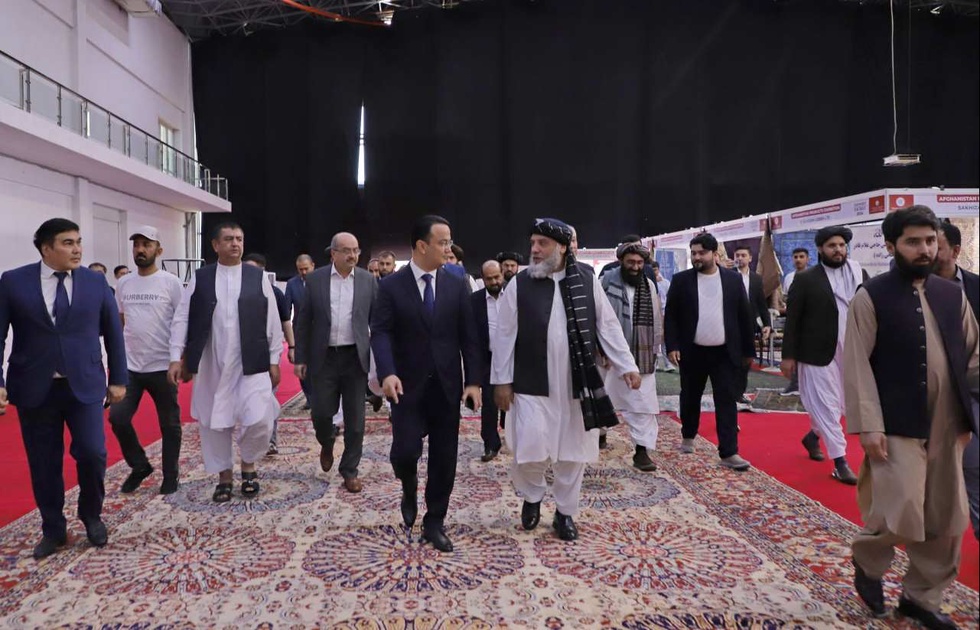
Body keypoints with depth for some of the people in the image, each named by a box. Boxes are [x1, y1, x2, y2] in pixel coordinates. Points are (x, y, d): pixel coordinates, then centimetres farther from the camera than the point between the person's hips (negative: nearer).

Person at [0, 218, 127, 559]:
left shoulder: (96, 281, 2)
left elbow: (113, 333, 7)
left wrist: (118, 378, 7)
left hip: (84, 385, 0)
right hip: (34, 388, 0)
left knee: (92, 453, -6)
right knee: (43, 464, 8)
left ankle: (91, 515, 21)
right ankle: (53, 530, 27)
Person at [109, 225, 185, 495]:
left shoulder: (171, 283, -7)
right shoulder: (123, 284, 6)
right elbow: (119, 323, 15)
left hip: (163, 366, -4)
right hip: (129, 366, 4)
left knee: (169, 424, 7)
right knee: (117, 417, -2)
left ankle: (171, 476, 22)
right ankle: (139, 465, 21)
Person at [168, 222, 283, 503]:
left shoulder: (259, 277, 2)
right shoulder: (199, 278, 4)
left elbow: (272, 321, 3)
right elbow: (181, 319, 4)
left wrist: (274, 361, 1)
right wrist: (176, 358, -4)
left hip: (252, 363, -1)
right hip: (211, 364, 2)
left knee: (259, 420, -9)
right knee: (214, 423, 10)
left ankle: (248, 465, 21)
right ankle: (224, 476, 28)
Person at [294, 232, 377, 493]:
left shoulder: (368, 280, 1)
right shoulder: (315, 280, 1)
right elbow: (303, 322, 3)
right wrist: (300, 358, 0)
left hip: (356, 357, 0)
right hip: (324, 357, 0)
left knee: (355, 418, 4)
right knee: (321, 412, 3)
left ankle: (350, 470, 19)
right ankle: (327, 443, 37)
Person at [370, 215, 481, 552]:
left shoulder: (457, 285, 4)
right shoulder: (391, 285, -3)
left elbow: (468, 337, 2)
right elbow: (380, 332, -11)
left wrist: (473, 381, -5)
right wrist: (387, 373, -27)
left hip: (447, 385, 2)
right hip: (408, 385, -2)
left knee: (444, 457, 6)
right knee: (405, 450, -8)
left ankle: (434, 522, 24)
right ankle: (409, 492, 28)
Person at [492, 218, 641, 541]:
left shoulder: (587, 281, 1)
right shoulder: (519, 284, -3)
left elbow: (608, 326, 5)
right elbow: (505, 335, -1)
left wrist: (626, 365, 1)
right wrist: (501, 380, -2)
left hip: (577, 384, 2)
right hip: (532, 385, -1)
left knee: (573, 452, 11)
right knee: (531, 449, -6)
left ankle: (565, 512, 31)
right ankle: (532, 496, 26)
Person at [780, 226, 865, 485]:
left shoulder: (860, 275, 6)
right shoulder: (805, 279, -5)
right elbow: (792, 319, -5)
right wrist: (788, 355, -7)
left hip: (850, 353, 5)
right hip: (817, 353, -4)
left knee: (838, 404, 16)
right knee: (827, 406, 0)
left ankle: (813, 436, 42)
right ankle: (840, 462, 7)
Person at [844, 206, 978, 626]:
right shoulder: (871, 297, -6)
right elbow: (857, 366, -11)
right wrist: (869, 425, -16)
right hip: (897, 427, -6)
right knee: (903, 515, -8)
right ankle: (868, 563, 24)